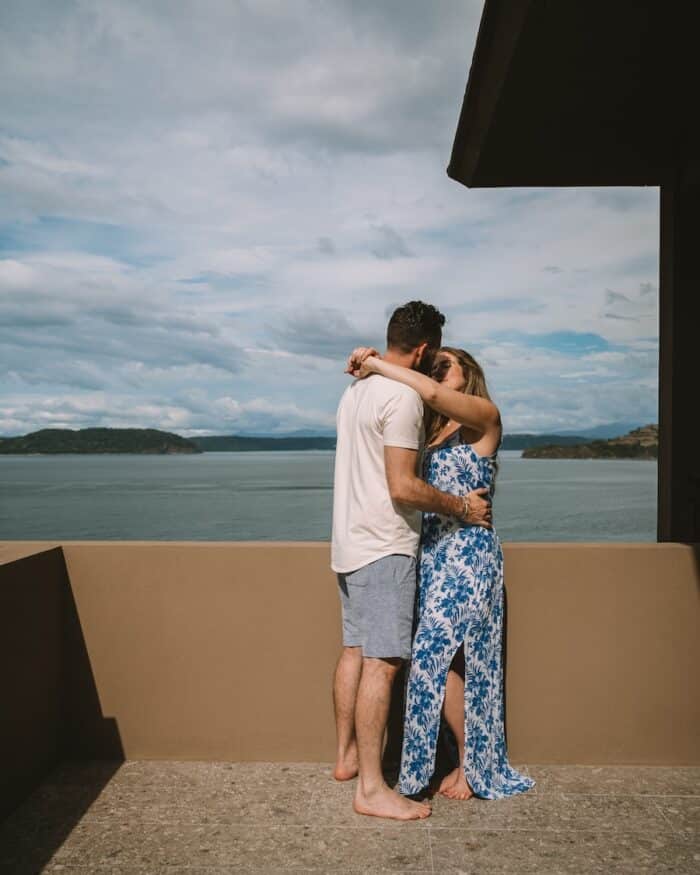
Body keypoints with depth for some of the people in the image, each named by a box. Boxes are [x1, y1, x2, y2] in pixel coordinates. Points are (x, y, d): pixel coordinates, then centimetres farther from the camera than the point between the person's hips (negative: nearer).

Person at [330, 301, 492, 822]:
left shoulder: (356, 391, 14)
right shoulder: (404, 397, -16)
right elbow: (402, 487, -20)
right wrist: (462, 507, -9)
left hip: (350, 543, 10)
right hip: (385, 548, -10)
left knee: (355, 652, 17)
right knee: (381, 663, -6)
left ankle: (347, 756, 29)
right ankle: (371, 788, -1)